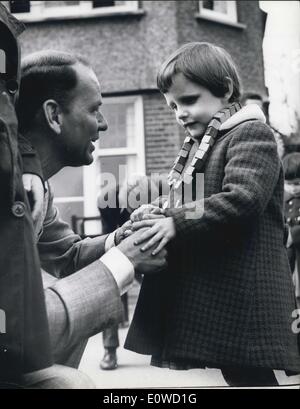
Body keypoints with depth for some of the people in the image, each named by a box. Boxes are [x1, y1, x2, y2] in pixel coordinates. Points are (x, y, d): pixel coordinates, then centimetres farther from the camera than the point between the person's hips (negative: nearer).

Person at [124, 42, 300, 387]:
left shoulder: (251, 133, -7)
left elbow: (243, 200, -22)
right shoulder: (194, 148, 20)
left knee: (246, 376, 1)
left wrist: (176, 224, -23)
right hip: (188, 300, 9)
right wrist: (158, 216, 2)